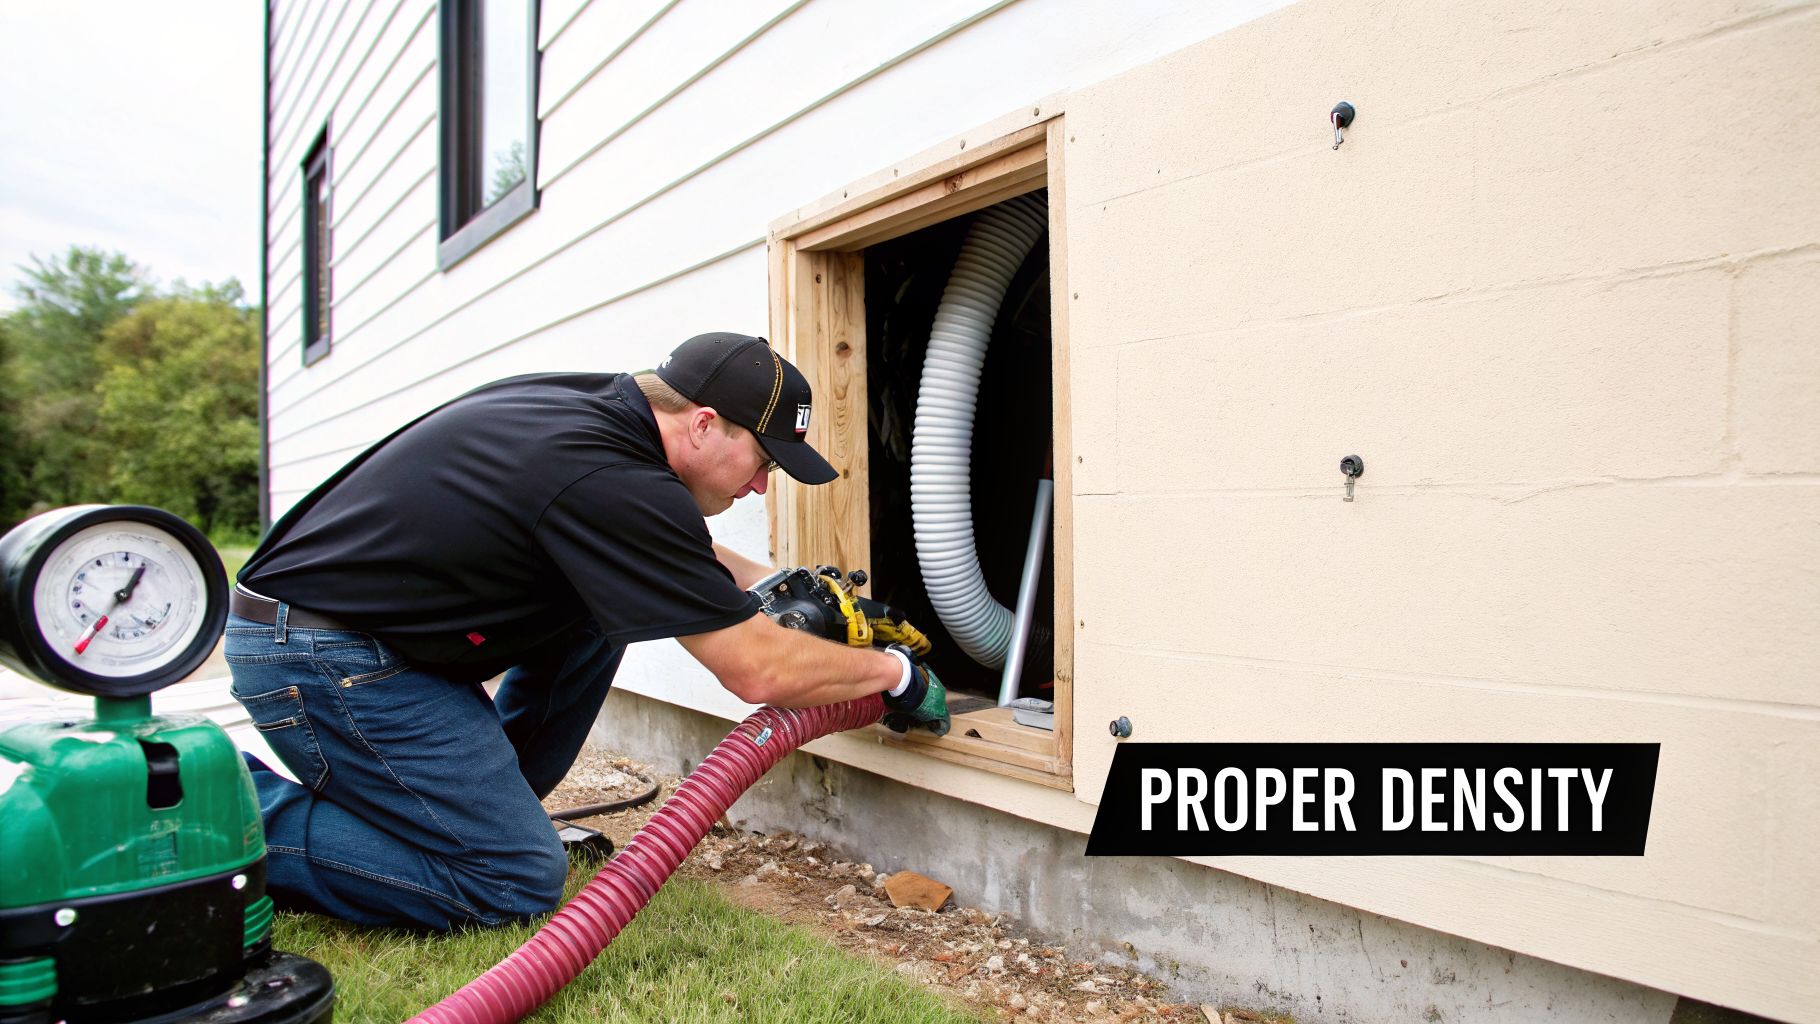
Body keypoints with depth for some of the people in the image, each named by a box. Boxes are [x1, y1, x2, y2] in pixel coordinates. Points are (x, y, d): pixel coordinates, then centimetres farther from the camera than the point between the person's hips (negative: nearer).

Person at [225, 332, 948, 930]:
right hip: (322, 660, -10)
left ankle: (489, 804, 15)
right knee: (516, 884, -8)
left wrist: (767, 581, 15)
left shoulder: (593, 404, 2)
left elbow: (670, 548, 25)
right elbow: (756, 670, -21)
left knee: (612, 585, 8)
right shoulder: (614, 482, -26)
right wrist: (895, 673, -6)